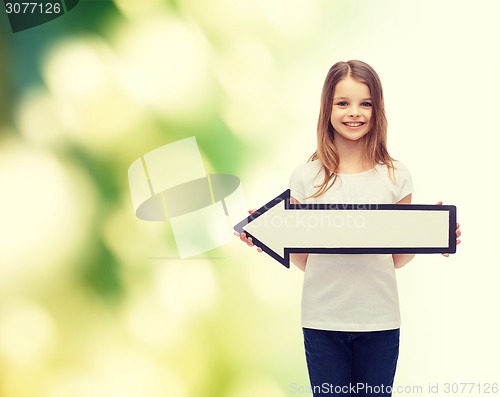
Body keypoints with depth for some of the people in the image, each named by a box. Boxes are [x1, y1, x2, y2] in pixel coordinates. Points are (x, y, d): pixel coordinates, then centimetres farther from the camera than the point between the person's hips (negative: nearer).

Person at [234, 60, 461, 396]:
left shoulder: (396, 176, 0)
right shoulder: (306, 177, -2)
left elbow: (397, 258, 6)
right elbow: (303, 259, 2)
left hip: (379, 320, 1)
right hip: (323, 320, 0)